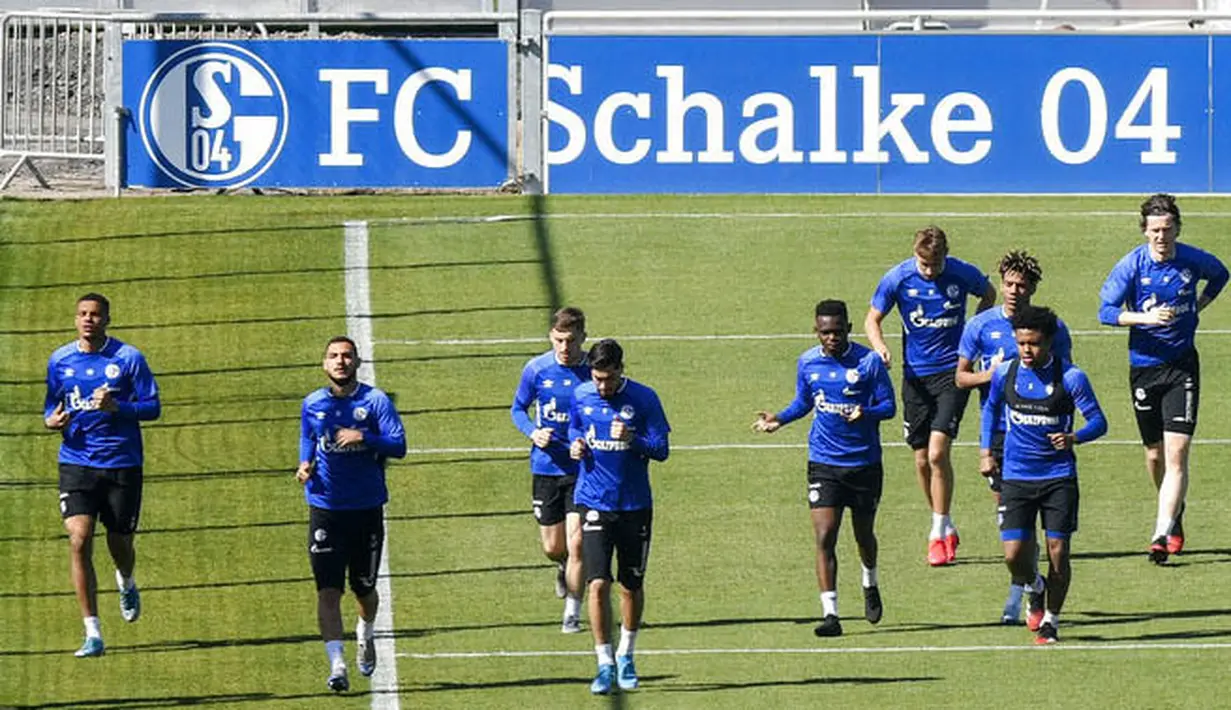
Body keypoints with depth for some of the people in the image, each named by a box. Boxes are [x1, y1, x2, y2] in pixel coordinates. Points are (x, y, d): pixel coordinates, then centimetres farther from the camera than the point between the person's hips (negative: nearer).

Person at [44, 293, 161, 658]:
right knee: (79, 540, -14)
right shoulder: (60, 360, 5)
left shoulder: (128, 358, -4)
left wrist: (117, 408, -22)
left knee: (120, 543, 8)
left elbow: (152, 407, -4)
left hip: (122, 463, -1)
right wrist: (51, 420, -6)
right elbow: (51, 406, 18)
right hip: (76, 461, 1)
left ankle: (127, 585, 48)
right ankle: (92, 634, -11)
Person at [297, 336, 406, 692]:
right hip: (325, 509, 1)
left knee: (365, 588, 13)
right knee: (328, 591, -12)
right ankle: (336, 665, -15)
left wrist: (364, 438, -26)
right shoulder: (312, 405, 6)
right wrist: (306, 466, -1)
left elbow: (398, 445, -10)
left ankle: (366, 635, 44)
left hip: (367, 508, -1)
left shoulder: (375, 401, -3)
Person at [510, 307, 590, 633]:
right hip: (546, 468, 2)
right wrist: (533, 432, -11)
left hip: (583, 469, -2)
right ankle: (564, 568, 46)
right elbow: (518, 409, 9)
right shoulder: (537, 369, -4)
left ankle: (572, 613, 3)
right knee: (552, 547, 9)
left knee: (576, 542, -10)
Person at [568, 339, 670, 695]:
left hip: (634, 505, -1)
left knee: (632, 586, 10)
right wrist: (575, 444, -2)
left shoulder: (643, 399, -8)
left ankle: (626, 657, 30)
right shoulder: (581, 396, 0)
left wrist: (632, 440, -26)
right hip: (594, 502, 1)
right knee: (598, 583, -11)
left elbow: (661, 449, -8)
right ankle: (605, 663, -6)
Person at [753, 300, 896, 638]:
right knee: (824, 537, -12)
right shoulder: (808, 362, 1)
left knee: (863, 534, 15)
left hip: (864, 463, -1)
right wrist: (779, 419, -1)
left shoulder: (869, 361, -9)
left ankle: (870, 585, 47)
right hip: (824, 464, 1)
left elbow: (889, 405, -8)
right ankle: (830, 613, -14)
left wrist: (865, 413, -29)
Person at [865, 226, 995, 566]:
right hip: (916, 374, 2)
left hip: (952, 372, -2)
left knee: (938, 452, -15)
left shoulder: (963, 275, -8)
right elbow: (872, 319, 4)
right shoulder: (897, 279, -7)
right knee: (922, 459, 6)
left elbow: (988, 295, 14)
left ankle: (939, 534, -6)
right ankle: (946, 528, 26)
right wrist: (880, 347, -16)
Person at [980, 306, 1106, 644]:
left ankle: (1050, 621, 18)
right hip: (1016, 476, 2)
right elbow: (991, 409, 21)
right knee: (1014, 555, -8)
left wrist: (1074, 437, -25)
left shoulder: (1070, 378, -9)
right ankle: (1034, 588, 27)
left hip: (1058, 477, -2)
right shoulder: (1005, 374, 0)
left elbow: (1098, 422, -5)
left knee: (1058, 553, -2)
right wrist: (985, 452, 13)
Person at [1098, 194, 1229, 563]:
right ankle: (1173, 512, 39)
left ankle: (1163, 534, -15)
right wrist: (1146, 317, -23)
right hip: (1144, 366, 1)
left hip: (1182, 366, -1)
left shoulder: (1193, 261, -5)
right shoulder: (1131, 265, -8)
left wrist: (1198, 306, 5)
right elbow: (1106, 311, -9)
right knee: (1155, 454, 11)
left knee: (1176, 452, -13)